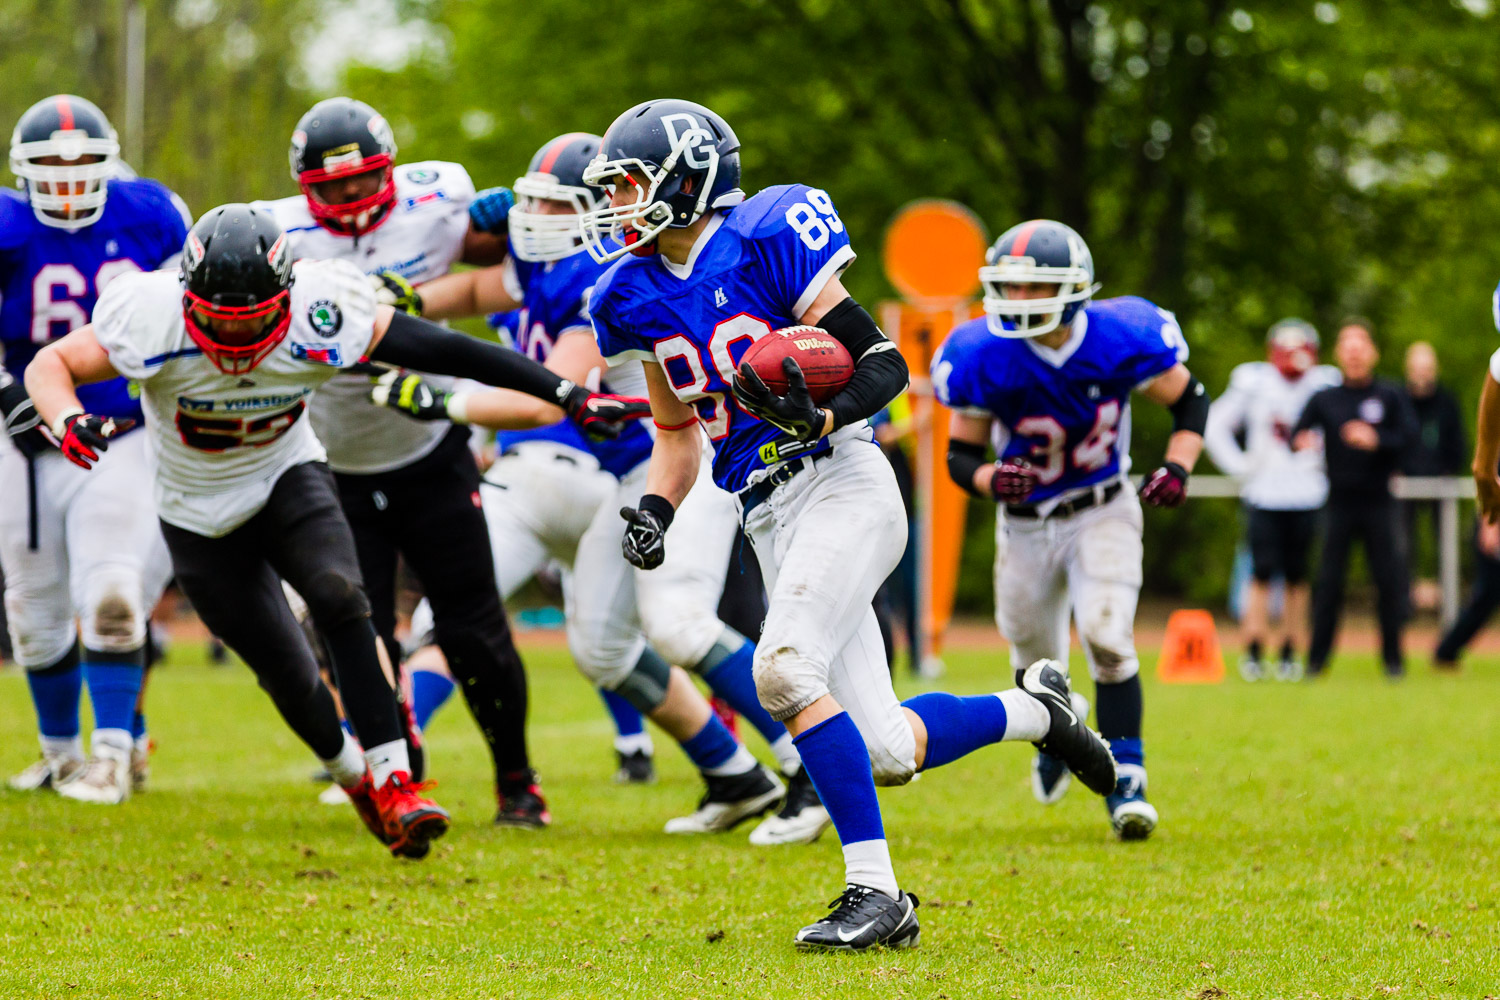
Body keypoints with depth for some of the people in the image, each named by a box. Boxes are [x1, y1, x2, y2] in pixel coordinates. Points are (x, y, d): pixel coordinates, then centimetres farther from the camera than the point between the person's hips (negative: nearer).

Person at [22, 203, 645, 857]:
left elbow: (444, 351, -23)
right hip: (200, 513, 0)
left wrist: (568, 395, -22)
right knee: (285, 671, 3)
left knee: (339, 599, -27)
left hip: (287, 477, 0)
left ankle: (393, 784, -24)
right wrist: (67, 423, -44)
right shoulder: (153, 322, -30)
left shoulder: (319, 320, -28)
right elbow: (50, 364, -20)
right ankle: (353, 775, 32)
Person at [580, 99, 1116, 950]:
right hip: (771, 520, 7)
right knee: (886, 757, 2)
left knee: (785, 666, -28)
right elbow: (678, 431, 22)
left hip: (840, 486, -7)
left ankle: (876, 892, -21)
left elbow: (884, 365, -9)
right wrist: (655, 511, 4)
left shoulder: (765, 241, -10)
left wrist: (819, 416, -27)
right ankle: (1035, 711, 29)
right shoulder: (637, 296, 11)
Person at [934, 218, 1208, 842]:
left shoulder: (1120, 339, -20)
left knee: (1107, 637, -21)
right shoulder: (984, 358, -20)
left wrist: (1177, 468, -19)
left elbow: (1190, 401, -3)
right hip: (1026, 525, 2)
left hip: (1103, 515, -2)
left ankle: (1125, 784, -11)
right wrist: (990, 479, -32)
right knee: (1035, 658, 16)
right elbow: (960, 454, -10)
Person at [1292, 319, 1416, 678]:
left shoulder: (1390, 396, 3)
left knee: (1390, 580, -2)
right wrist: (1302, 442, -23)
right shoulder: (1323, 399, 7)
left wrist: (1376, 441, -23)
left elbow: (1409, 436, -6)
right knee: (1328, 581, -1)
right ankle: (1317, 658, 6)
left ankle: (1392, 657, 8)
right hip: (1339, 500, 1)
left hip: (1379, 502, -1)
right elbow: (1298, 434, 0)